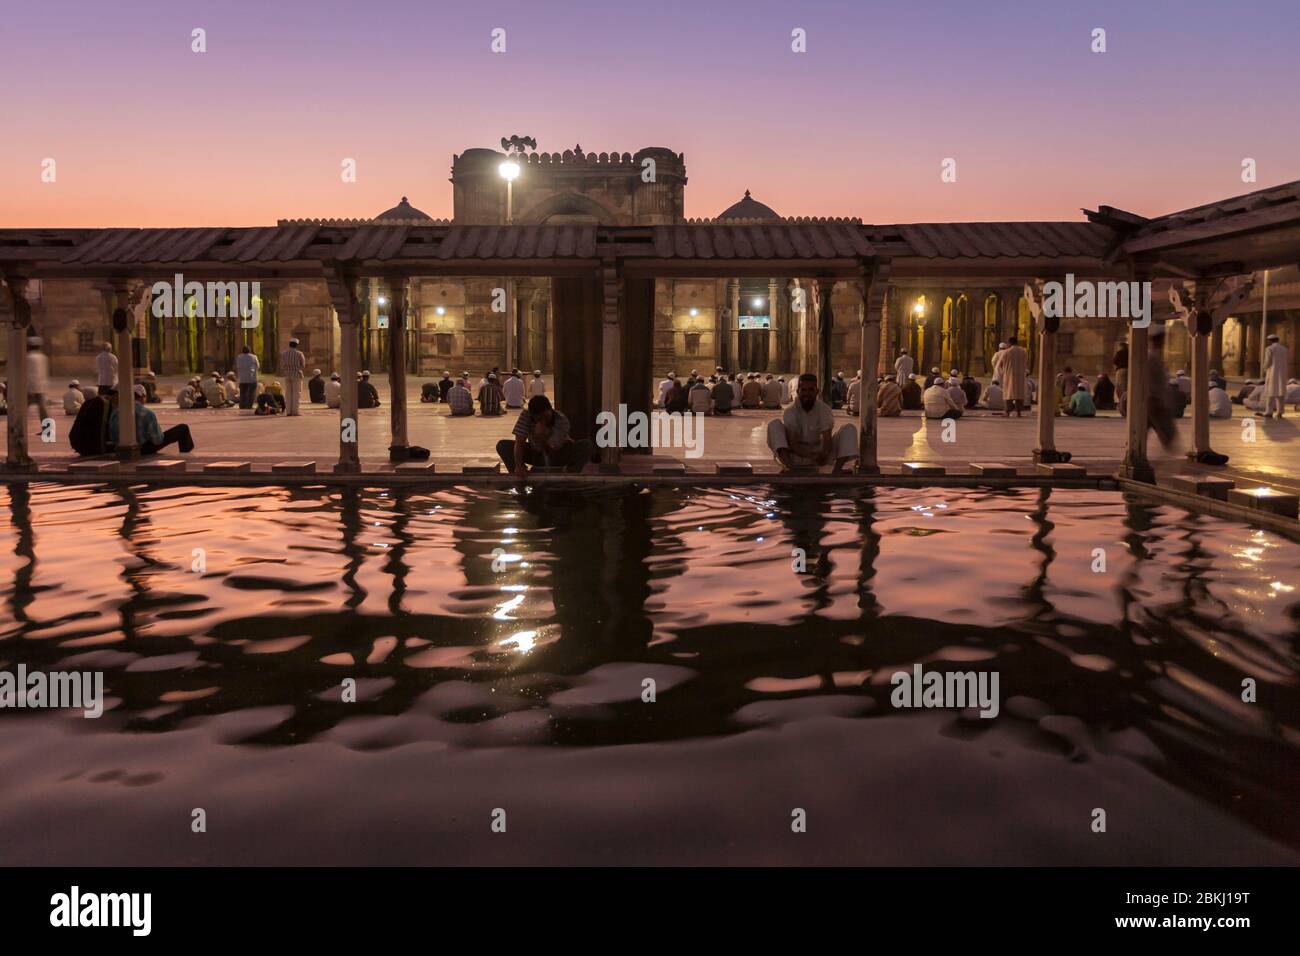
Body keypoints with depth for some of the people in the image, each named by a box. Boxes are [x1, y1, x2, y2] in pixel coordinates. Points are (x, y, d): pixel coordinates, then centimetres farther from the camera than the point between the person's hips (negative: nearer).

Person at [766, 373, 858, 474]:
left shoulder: (824, 410, -12)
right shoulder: (790, 412, -14)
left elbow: (827, 439, -22)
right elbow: (792, 443, -22)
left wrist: (824, 455, -46)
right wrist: (810, 455, -42)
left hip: (818, 451, 1)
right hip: (796, 455, -1)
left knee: (849, 429, -16)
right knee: (774, 424, -23)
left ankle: (837, 469, -34)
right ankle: (786, 465, -40)